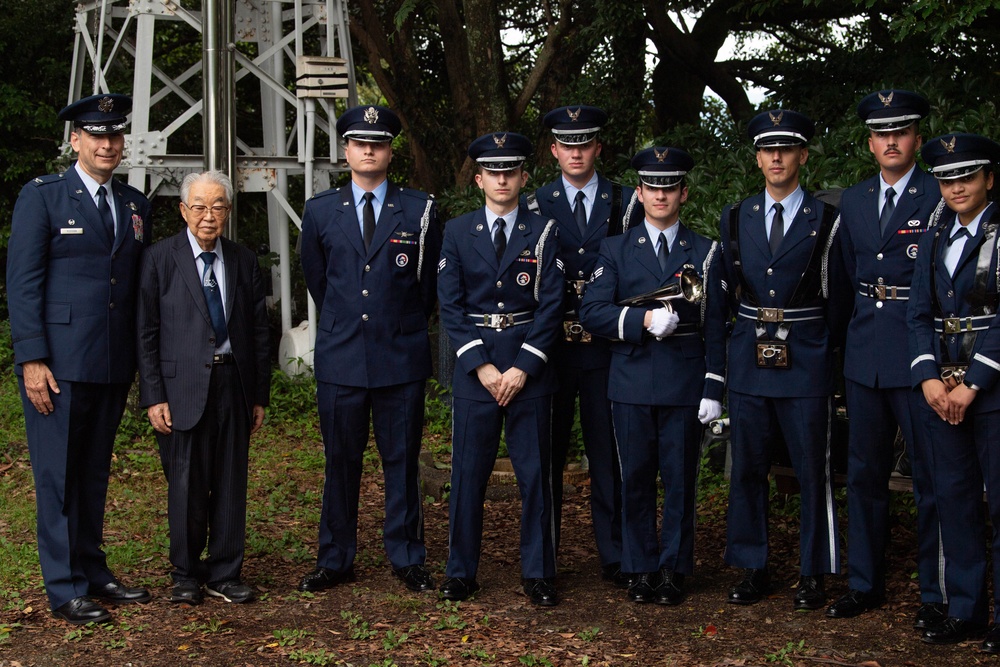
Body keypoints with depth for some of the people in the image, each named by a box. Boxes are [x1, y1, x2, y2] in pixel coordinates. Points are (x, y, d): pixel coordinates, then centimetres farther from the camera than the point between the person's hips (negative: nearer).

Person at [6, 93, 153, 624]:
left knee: (95, 472, 13)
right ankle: (64, 587, 8)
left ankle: (92, 570, 24)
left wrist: (141, 362, 12)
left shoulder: (135, 205, 14)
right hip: (58, 364, -5)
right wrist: (32, 359, -13)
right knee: (57, 475, 1)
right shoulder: (42, 197, -1)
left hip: (113, 365, 5)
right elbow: (22, 283, -6)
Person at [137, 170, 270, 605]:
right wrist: (154, 397, -8)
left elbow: (259, 332, 12)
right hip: (183, 387, -3)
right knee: (186, 486, 2)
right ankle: (186, 575, 18)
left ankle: (224, 574, 19)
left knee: (231, 484, 7)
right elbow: (147, 333, -2)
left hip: (233, 384, 3)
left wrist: (260, 396, 9)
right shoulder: (160, 259, -1)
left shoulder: (243, 261, 10)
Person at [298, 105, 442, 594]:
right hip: (340, 357, 1)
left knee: (402, 461, 6)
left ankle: (407, 559, 17)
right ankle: (335, 560, 18)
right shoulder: (320, 212, 7)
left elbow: (430, 284, 12)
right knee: (340, 462, 7)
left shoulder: (419, 211, 3)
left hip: (402, 357, -1)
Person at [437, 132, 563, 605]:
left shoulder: (543, 232, 4)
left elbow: (551, 305, -2)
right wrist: (481, 366, -9)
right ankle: (460, 572, 14)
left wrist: (523, 367, -11)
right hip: (474, 365, 0)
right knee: (468, 472, 3)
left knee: (535, 472, 3)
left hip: (530, 366, 0)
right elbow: (450, 307, 1)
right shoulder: (457, 232, 6)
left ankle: (537, 573, 13)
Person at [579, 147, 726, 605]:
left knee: (680, 480, 3)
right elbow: (591, 313, -2)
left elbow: (715, 326, 4)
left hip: (685, 384, 0)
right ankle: (640, 570, 16)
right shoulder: (616, 250, 9)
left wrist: (713, 389, -3)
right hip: (632, 383, 1)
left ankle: (673, 570, 15)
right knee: (636, 480, 5)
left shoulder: (705, 252, 8)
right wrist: (642, 320, -17)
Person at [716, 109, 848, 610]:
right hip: (748, 358, 3)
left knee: (812, 470, 2)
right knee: (747, 468, 7)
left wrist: (822, 348, 7)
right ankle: (752, 569, 18)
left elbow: (837, 296, 5)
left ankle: (813, 573, 13)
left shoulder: (826, 221, 1)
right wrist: (750, 332, 10)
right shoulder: (735, 219, 9)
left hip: (806, 361, -3)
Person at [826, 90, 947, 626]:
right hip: (865, 354, 6)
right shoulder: (852, 201, 12)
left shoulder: (942, 197, -5)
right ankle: (864, 584, 24)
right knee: (864, 472, 12)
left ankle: (936, 593, 13)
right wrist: (858, 331, 12)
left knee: (931, 477, 2)